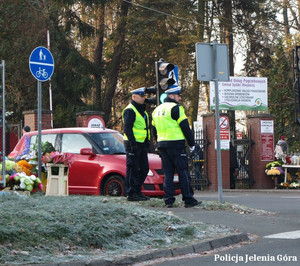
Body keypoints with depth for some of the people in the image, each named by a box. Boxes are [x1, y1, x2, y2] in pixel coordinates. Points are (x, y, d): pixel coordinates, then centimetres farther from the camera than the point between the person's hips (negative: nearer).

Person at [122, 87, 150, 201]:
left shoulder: (142, 110, 19)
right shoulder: (130, 110, -11)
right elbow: (127, 128, -18)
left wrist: (147, 142, 19)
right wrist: (133, 143, -24)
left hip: (142, 144, 10)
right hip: (133, 144, -10)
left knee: (144, 168, 12)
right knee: (132, 169, -6)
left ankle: (137, 191, 19)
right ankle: (131, 193, -2)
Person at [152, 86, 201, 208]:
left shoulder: (157, 110, 17)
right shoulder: (175, 108, -8)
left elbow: (154, 130, 21)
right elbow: (185, 127, -10)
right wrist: (192, 143, -2)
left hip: (162, 144, 7)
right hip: (176, 144, -7)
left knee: (168, 173, 9)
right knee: (183, 172, -3)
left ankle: (168, 200, 4)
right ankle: (188, 199, -3)